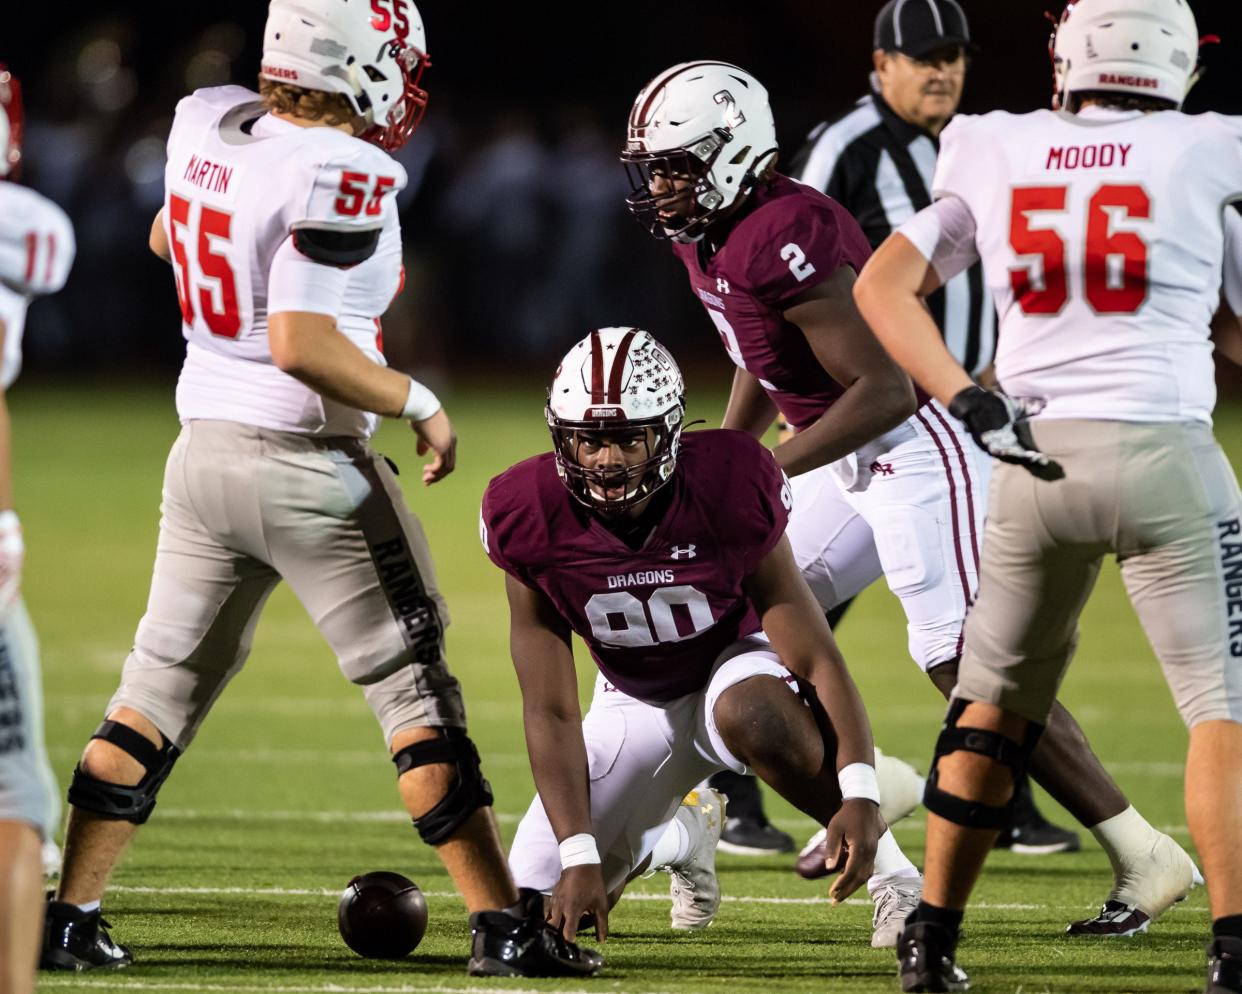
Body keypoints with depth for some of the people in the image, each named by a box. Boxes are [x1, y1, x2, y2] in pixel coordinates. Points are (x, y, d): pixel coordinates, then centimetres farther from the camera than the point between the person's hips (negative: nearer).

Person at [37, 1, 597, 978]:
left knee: (162, 687, 15)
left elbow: (167, 237, 21)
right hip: (306, 460, -7)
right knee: (416, 691, 2)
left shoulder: (206, 125, 1)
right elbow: (302, 346, -25)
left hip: (203, 450, 7)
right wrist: (422, 403, -13)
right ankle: (504, 924, 2)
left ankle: (68, 915, 15)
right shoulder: (341, 178, -21)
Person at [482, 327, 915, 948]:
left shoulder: (728, 490, -30)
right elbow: (551, 710, -20)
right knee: (543, 907, -6)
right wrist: (579, 856, -30)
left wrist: (860, 794, -41)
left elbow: (814, 658, -27)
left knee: (753, 716, -41)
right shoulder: (532, 519, -25)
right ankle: (682, 834, 26)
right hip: (636, 701, 3)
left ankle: (887, 863, -18)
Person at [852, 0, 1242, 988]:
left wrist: (968, 400, -1)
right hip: (1163, 446, -3)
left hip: (1035, 453, 4)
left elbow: (884, 285, 7)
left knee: (999, 694, 19)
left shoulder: (998, 156, 11)